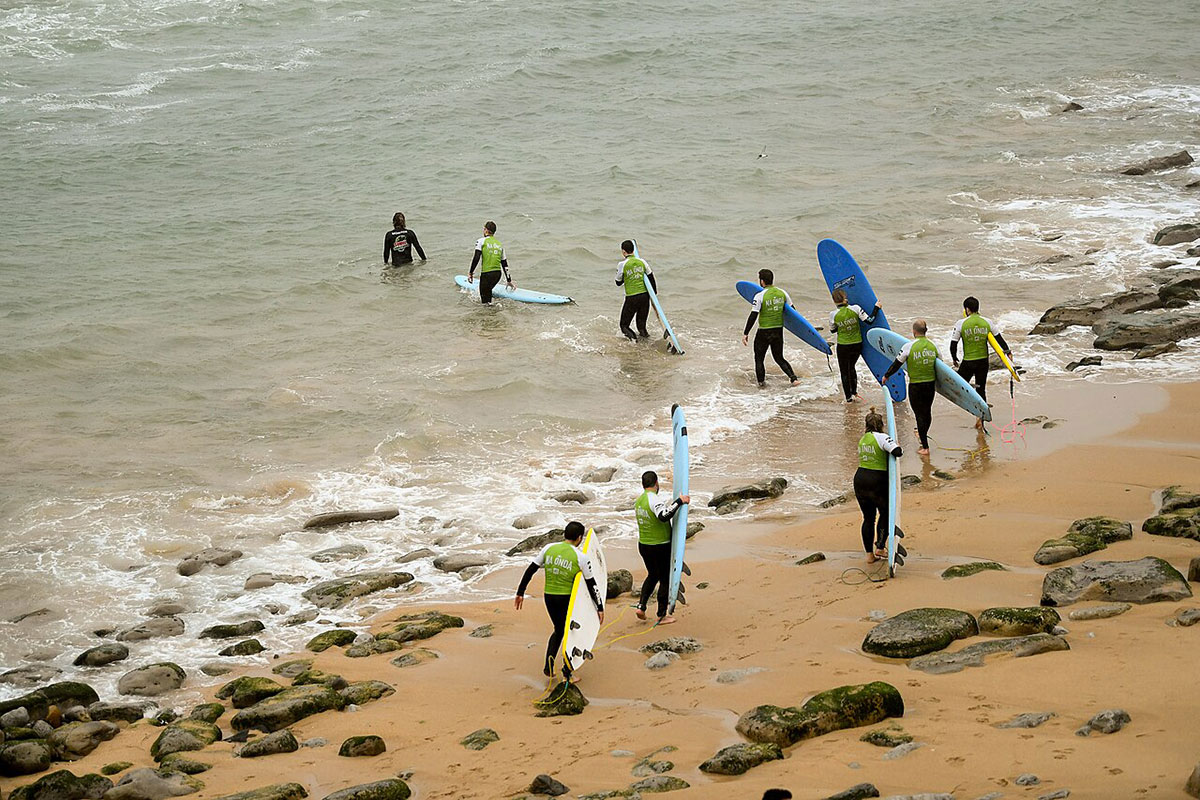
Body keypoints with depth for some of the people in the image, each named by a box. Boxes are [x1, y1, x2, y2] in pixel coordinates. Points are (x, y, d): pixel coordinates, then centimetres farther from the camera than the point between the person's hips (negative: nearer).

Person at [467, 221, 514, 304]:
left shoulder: (481, 241, -3)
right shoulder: (500, 244, 14)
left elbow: (476, 258, -13)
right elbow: (504, 264, 17)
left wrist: (470, 273, -7)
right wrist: (509, 280, 23)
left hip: (486, 274, -6)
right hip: (498, 274, 6)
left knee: (484, 298, 1)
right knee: (488, 290, 29)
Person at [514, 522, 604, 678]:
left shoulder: (549, 548, 1)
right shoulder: (581, 557, -9)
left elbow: (530, 571, 3)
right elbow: (591, 584, -5)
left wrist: (520, 593, 10)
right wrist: (600, 608, 3)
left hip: (549, 596, 4)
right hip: (567, 599, -4)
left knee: (558, 630, 23)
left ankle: (548, 667, 16)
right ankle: (567, 671, 14)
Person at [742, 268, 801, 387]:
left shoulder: (760, 296, -15)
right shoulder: (782, 293, 1)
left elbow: (753, 316, -17)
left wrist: (745, 333, -11)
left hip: (764, 332, -5)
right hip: (779, 331, 5)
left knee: (759, 358, 13)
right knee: (779, 358, 16)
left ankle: (761, 382, 16)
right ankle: (793, 378, 0)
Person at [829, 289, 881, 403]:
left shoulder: (833, 314, -15)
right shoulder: (855, 309, -14)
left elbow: (833, 330, 0)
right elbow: (869, 320, -13)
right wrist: (876, 308, 0)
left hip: (843, 347, -2)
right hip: (857, 345, 2)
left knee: (844, 371, 15)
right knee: (852, 367, 26)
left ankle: (849, 397, 18)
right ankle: (854, 392, 26)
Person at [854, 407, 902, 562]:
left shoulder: (863, 439, 12)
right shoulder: (882, 438, -12)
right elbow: (897, 452, -24)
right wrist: (897, 446, 0)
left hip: (860, 479, 6)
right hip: (877, 481, -6)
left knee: (868, 518, 14)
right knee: (885, 513, 16)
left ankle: (869, 554, 16)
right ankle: (880, 547, 10)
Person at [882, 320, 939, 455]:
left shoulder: (909, 346, -13)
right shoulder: (933, 346, 0)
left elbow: (897, 364, -6)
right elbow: (940, 364, 13)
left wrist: (886, 376, 11)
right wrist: (937, 380, 32)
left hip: (915, 385, -4)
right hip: (930, 383, 4)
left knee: (919, 414, 1)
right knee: (927, 412, 21)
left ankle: (925, 447, 1)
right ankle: (923, 435, 43)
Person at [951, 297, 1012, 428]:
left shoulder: (961, 324, -10)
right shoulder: (987, 322, 0)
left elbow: (953, 344, -7)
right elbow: (999, 337, 9)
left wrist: (954, 359, 10)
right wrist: (1007, 352, 23)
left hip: (968, 362, -4)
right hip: (983, 361, 4)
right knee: (981, 390, 13)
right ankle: (981, 419, 11)